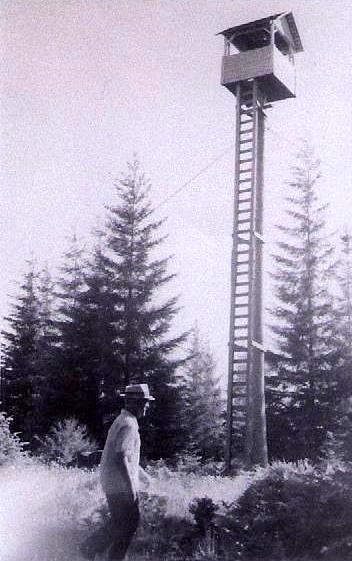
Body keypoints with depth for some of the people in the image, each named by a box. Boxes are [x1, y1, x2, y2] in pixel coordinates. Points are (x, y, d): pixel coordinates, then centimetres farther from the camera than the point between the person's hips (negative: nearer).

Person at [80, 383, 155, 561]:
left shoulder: (122, 420, 15)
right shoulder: (129, 425, -18)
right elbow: (120, 458, -25)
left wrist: (142, 474, 30)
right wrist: (131, 486, -23)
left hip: (112, 483, 10)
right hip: (121, 485, -10)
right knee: (128, 523, -1)